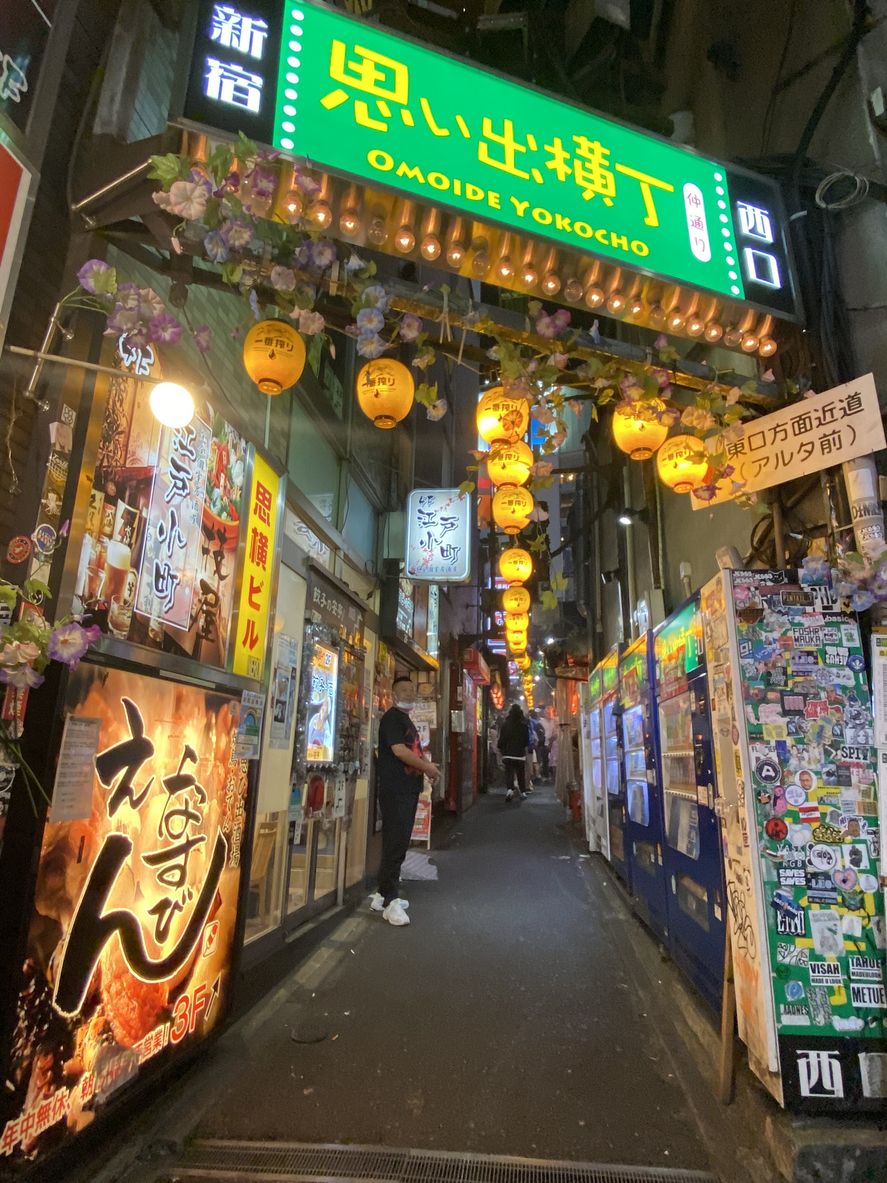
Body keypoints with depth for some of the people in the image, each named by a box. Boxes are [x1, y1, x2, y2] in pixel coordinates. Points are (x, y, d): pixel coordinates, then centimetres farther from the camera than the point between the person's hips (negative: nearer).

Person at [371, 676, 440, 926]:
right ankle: (390, 901, -3)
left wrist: (427, 765, 8)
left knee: (399, 843, 14)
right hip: (395, 790, -10)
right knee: (395, 844, -9)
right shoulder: (392, 718, -11)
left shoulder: (406, 720, 19)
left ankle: (384, 894, 23)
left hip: (408, 789, 10)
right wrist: (428, 767, -12)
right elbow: (399, 750, -21)